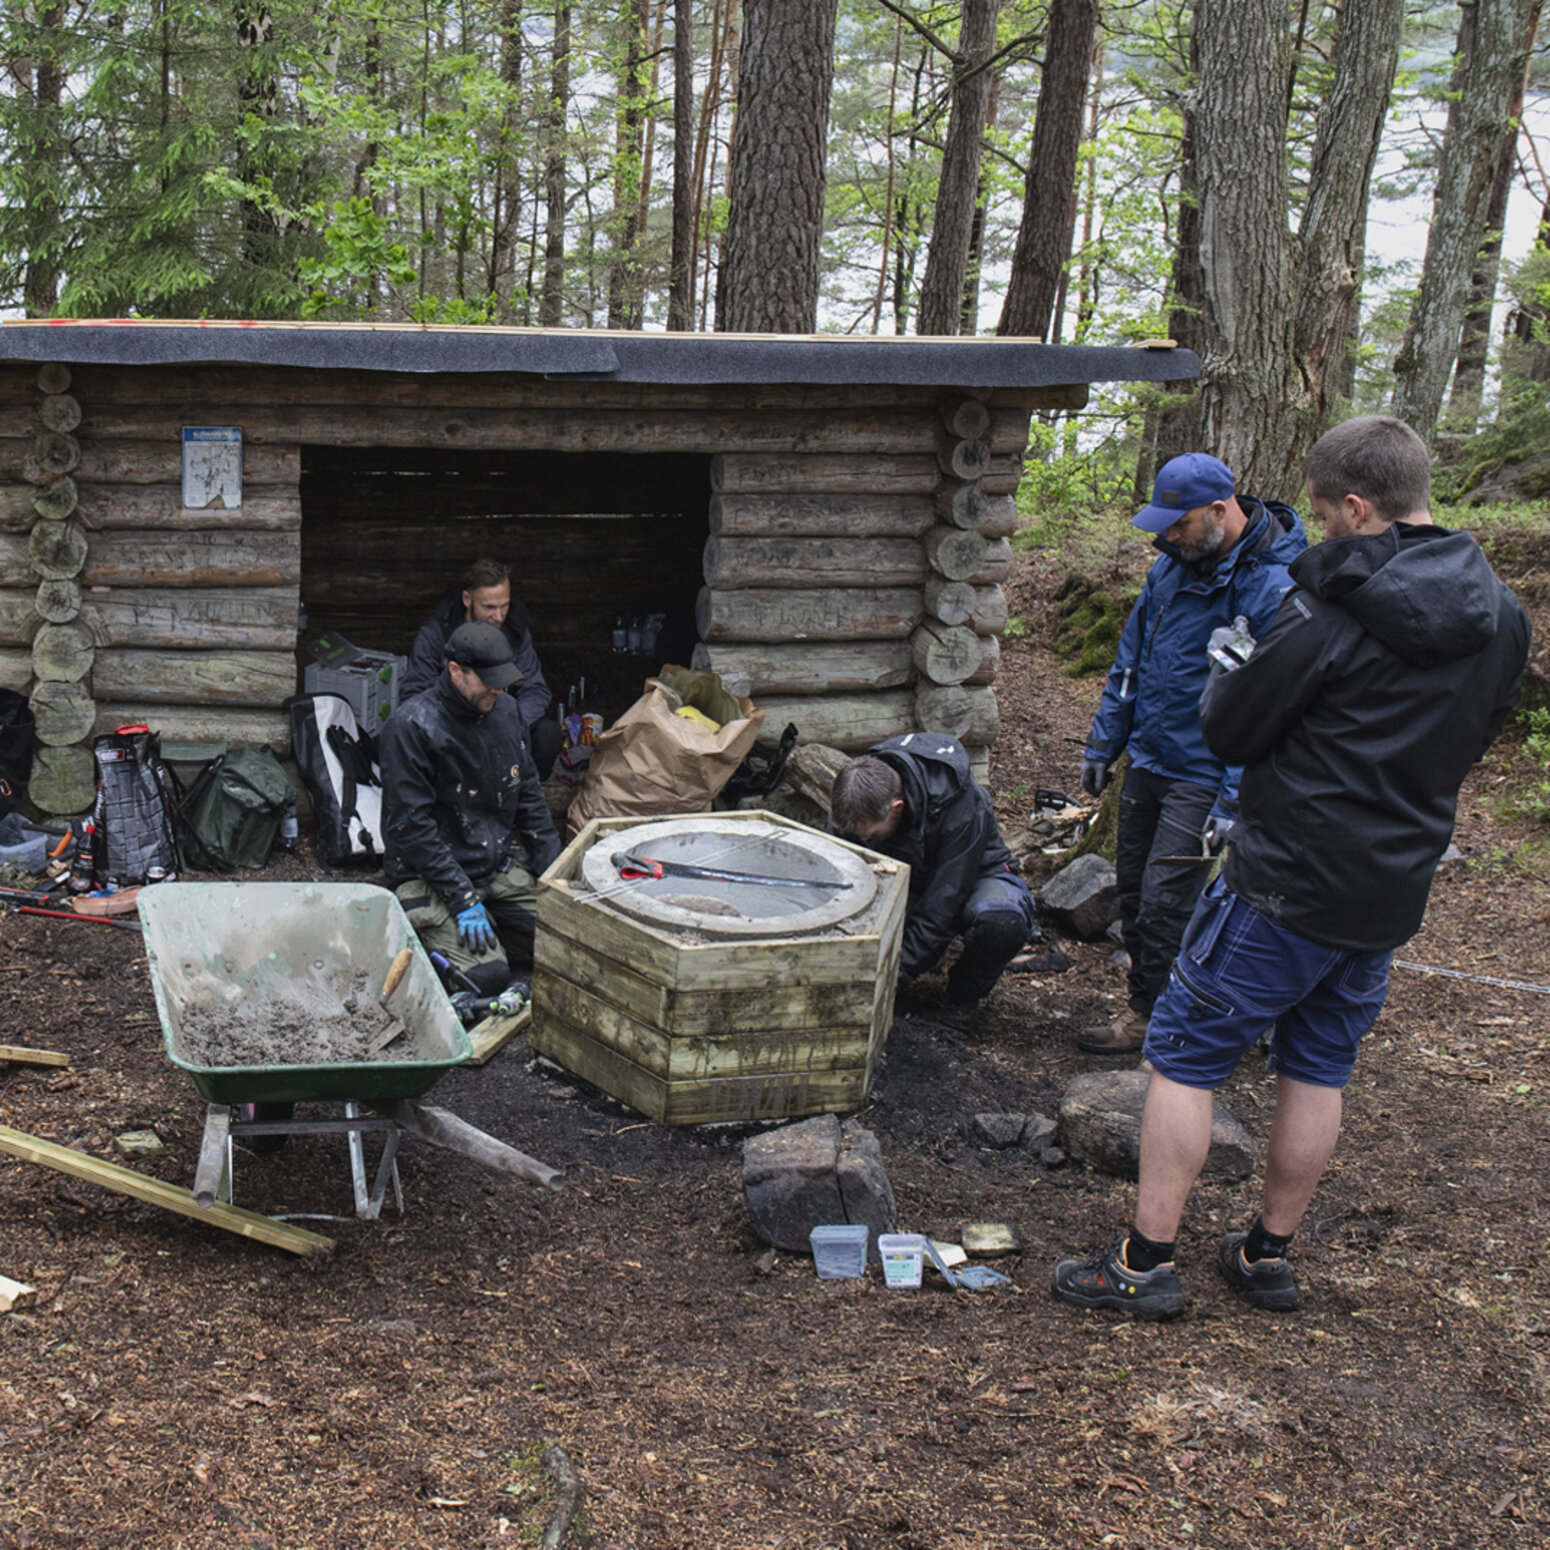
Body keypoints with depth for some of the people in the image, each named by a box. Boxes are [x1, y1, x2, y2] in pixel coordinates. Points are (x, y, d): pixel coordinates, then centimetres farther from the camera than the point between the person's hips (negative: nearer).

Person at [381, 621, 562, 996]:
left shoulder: (505, 710, 5)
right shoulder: (411, 726, -17)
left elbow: (528, 793, 14)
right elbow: (411, 825, -18)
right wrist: (463, 899, -22)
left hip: (502, 866, 7)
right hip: (429, 876, -7)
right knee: (488, 976, -23)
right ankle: (425, 932, 6)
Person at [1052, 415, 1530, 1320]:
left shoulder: (1336, 610, -19)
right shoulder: (1501, 618, 4)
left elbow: (1231, 732, -11)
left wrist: (1227, 676, 9)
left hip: (1290, 882, -7)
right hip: (1395, 892, 7)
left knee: (1185, 1057, 3)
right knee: (1319, 1070, 19)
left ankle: (1148, 1263, 6)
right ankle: (1270, 1254, 28)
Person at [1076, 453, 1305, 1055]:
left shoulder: (1274, 588, -21)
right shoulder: (1173, 564, 4)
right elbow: (1131, 659, 16)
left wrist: (1235, 801, -24)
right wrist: (1104, 741, 16)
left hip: (1202, 774, -8)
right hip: (1147, 758, 8)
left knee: (1165, 897, -3)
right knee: (1131, 887, 14)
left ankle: (1146, 1012, 13)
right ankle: (1144, 985, 30)